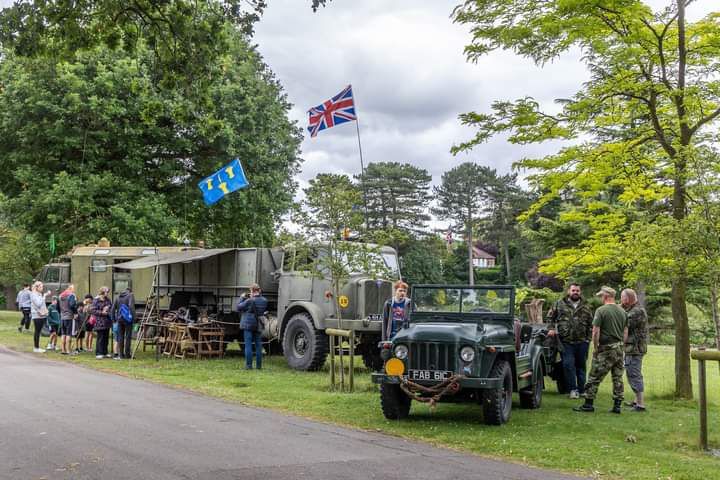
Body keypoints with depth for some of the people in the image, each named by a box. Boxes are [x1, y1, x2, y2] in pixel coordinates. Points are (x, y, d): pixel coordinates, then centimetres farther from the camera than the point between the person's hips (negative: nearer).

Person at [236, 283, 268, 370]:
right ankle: (258, 365, 13)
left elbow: (239, 307, -5)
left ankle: (249, 365, -4)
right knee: (258, 345, 10)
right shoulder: (264, 300, 1)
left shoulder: (249, 301, -15)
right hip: (258, 326, 5)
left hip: (248, 325, -5)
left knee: (248, 345, -2)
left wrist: (243, 298, 8)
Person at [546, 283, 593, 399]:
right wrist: (551, 328, -2)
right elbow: (550, 317, 12)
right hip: (566, 341, -2)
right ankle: (573, 389, 0)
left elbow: (590, 324, 12)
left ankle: (582, 389, 20)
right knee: (568, 365, -9)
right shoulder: (560, 304, 3)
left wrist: (588, 338, 4)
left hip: (582, 341, 2)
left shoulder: (586, 306, 9)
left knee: (581, 365, 10)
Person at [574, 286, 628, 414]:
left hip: (606, 349, -6)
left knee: (595, 377, 0)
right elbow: (625, 332, 13)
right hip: (619, 348, 6)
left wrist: (595, 347, -5)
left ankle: (588, 404, 3)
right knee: (618, 378, 11)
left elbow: (596, 332, -15)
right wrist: (621, 346, 19)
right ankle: (617, 405, 12)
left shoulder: (601, 310, -11)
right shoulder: (622, 311, 9)